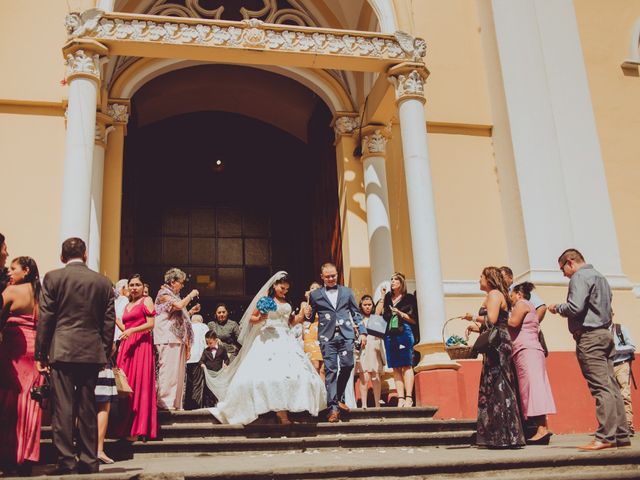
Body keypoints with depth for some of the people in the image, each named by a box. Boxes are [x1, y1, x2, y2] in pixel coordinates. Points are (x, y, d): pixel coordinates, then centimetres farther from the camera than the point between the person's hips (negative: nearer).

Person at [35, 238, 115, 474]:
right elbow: (109, 321, 7)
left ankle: (66, 461, 2)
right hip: (92, 353, 3)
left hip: (62, 351, -2)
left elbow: (45, 318, -2)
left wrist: (41, 353, 4)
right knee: (88, 408, 9)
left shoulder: (53, 277, -1)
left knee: (63, 408, 1)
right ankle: (89, 461, 13)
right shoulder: (103, 281, 6)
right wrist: (105, 353, 14)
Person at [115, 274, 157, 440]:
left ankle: (138, 429, -6)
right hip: (126, 345, 7)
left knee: (139, 383, -8)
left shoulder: (147, 301, 3)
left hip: (141, 344, -7)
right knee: (126, 384, -1)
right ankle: (127, 427, 3)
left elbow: (151, 324, -8)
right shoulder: (127, 305, 23)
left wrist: (132, 330, -16)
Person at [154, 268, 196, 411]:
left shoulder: (174, 296, 24)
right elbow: (179, 305, -18)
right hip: (168, 339, -9)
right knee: (168, 369, -12)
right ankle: (165, 401, -10)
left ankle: (175, 402, 9)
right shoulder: (163, 294, -2)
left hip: (178, 339, 9)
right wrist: (191, 295, -6)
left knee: (178, 371, 6)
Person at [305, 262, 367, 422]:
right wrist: (307, 315, -10)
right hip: (327, 337, -1)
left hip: (346, 334, 1)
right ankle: (333, 406, -4)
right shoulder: (315, 295, 11)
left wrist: (362, 332, 7)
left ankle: (339, 398, 16)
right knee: (330, 370, -6)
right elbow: (311, 318, 13)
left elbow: (356, 313, 15)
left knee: (347, 365, -7)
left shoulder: (347, 292, 15)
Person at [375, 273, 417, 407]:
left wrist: (400, 313, -7)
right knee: (396, 368, 1)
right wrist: (382, 297, 4)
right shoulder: (387, 298, 17)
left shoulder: (409, 298, 6)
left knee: (406, 366, -8)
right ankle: (400, 398, -1)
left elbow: (414, 320, 4)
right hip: (390, 334, 4)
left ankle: (409, 398, -11)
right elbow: (378, 313, 6)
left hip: (404, 332, -4)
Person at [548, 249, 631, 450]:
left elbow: (575, 307, -20)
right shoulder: (600, 276, 22)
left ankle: (606, 437, -14)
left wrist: (557, 308, -2)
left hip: (589, 336, -9)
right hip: (605, 333, 9)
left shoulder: (579, 277, -8)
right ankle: (621, 435, 8)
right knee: (611, 386, 7)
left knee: (600, 387, -12)